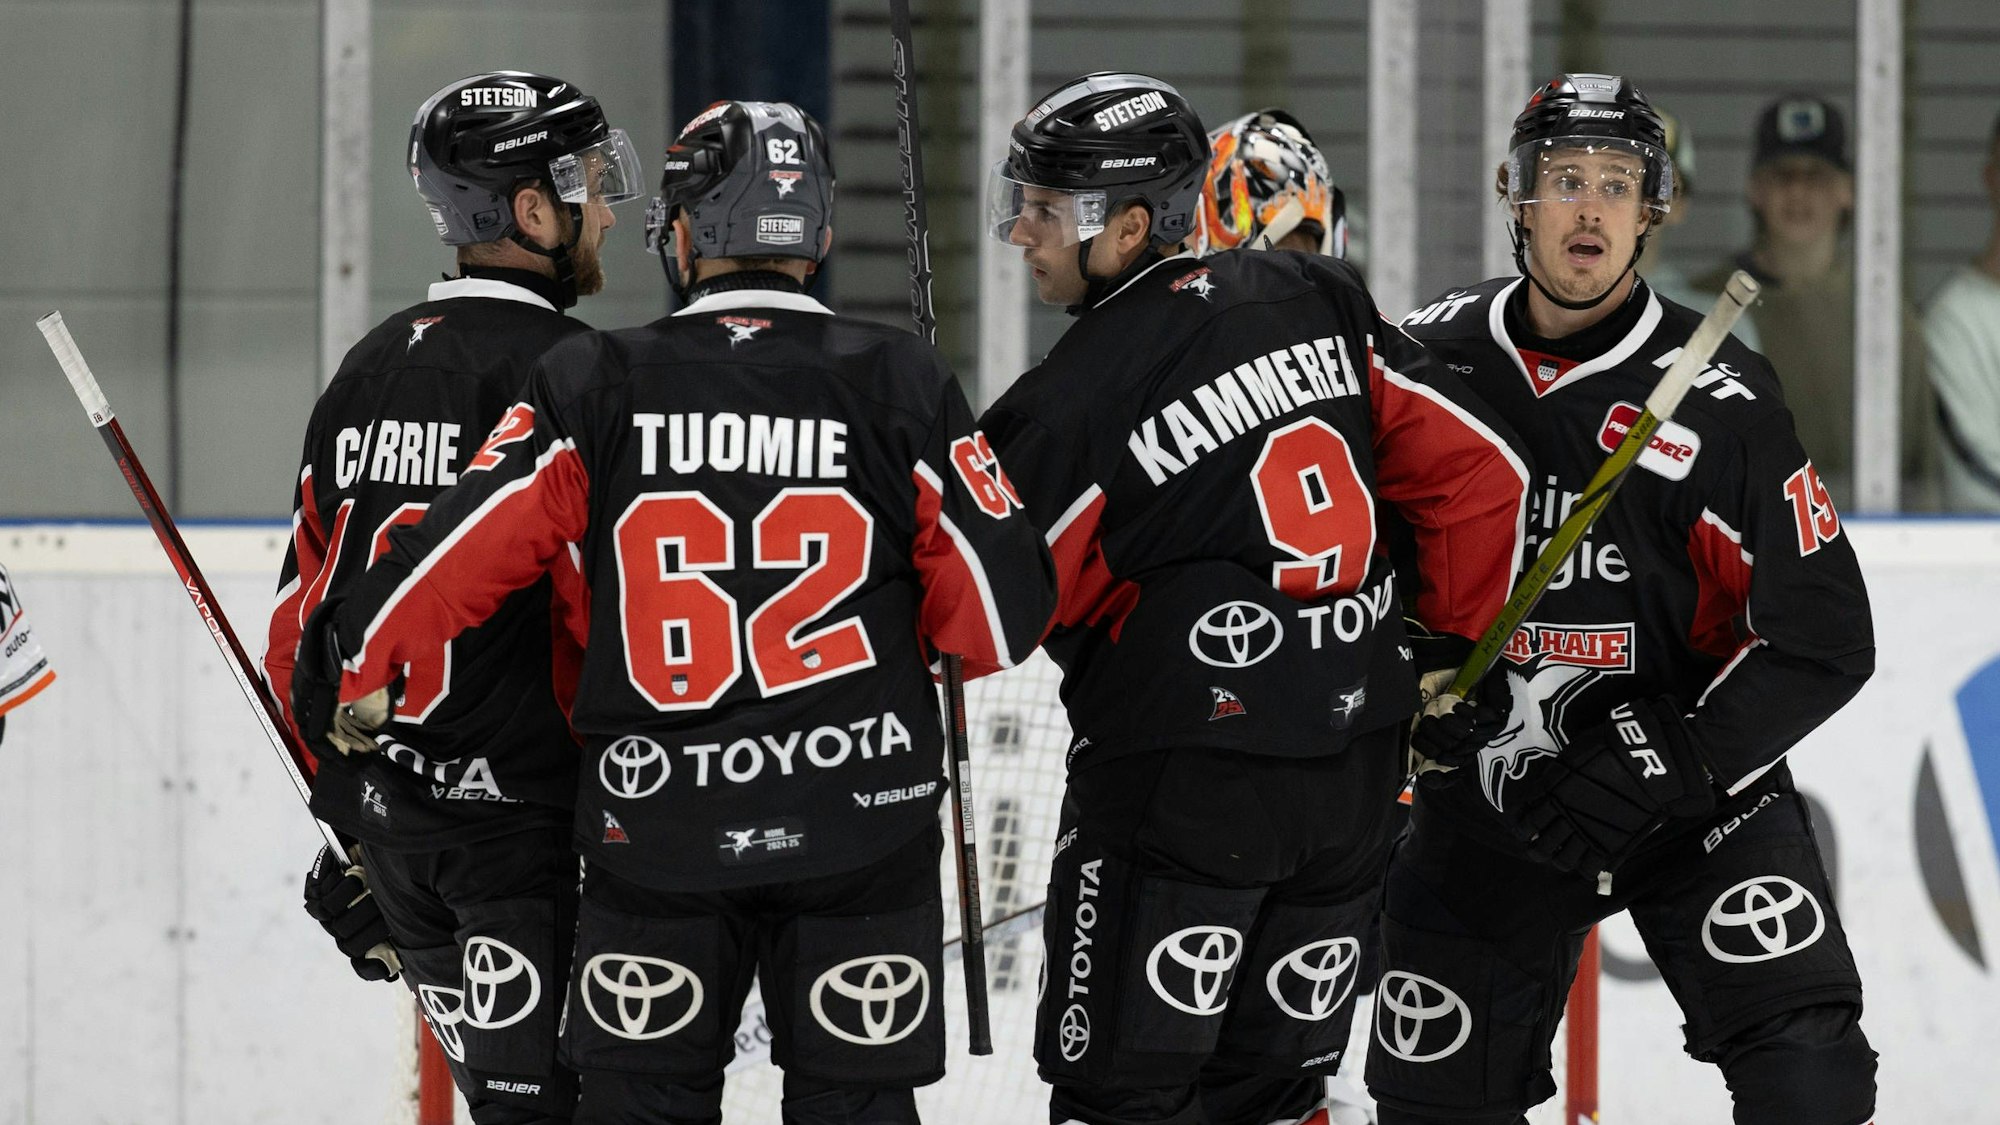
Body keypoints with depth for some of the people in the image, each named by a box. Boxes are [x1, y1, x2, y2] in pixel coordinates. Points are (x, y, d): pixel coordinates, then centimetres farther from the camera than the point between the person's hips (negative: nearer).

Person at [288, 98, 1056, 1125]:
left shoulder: (594, 387, -5)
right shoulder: (899, 386, -4)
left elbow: (460, 551, -6)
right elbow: (1002, 598, -4)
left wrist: (351, 663, 9)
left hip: (656, 834, 0)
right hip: (861, 830, 0)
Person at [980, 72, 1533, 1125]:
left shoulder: (1065, 404, -13)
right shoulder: (1321, 301, 3)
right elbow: (1479, 476, 4)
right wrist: (1456, 652, 14)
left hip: (1181, 780, -6)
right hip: (1355, 777, 6)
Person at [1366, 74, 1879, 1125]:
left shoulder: (1718, 399, -14)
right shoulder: (1425, 357, -4)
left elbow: (1822, 640, -13)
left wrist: (1663, 770, -22)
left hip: (1691, 781, -3)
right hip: (1485, 791, 3)